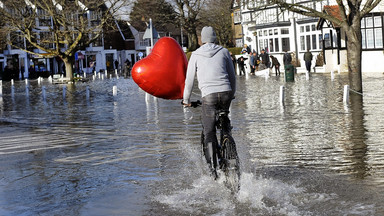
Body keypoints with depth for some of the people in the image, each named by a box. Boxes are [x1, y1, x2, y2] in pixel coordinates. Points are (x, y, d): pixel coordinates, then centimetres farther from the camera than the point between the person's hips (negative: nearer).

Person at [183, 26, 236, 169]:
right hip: (225, 92, 2)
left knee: (209, 132, 0)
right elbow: (232, 75, 19)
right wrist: (232, 93, 33)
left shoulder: (196, 55, 9)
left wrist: (186, 100, 21)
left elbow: (189, 79, 10)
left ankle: (213, 165, -11)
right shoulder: (223, 51, 13)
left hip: (209, 95, -2)